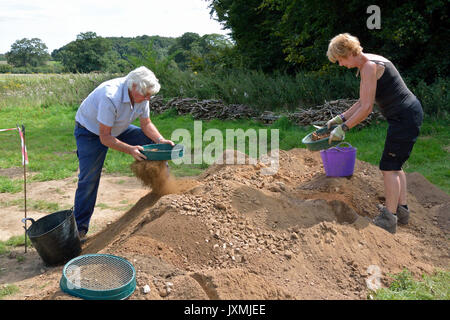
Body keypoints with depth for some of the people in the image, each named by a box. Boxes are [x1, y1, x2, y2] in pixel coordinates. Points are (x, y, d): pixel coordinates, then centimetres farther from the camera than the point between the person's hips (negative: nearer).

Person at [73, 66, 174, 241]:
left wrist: (160, 140, -19)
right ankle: (79, 228, 3)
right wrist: (130, 149, -40)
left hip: (117, 129, 7)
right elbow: (105, 138, -33)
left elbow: (146, 124, -3)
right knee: (88, 180, -10)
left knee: (151, 141, -8)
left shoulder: (140, 95, -15)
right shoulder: (110, 97, -38)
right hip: (91, 132, -6)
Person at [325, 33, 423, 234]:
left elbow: (366, 108, -22)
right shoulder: (367, 64, 12)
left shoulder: (369, 66, -19)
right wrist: (340, 118, 12)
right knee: (395, 164, 18)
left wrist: (343, 128, -14)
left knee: (389, 166, -6)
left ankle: (389, 219, 0)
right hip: (409, 114, 10)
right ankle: (401, 209, 28)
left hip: (405, 117, -10)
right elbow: (362, 102, 16)